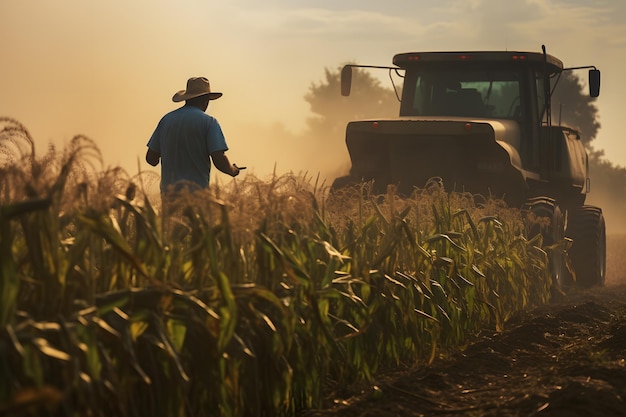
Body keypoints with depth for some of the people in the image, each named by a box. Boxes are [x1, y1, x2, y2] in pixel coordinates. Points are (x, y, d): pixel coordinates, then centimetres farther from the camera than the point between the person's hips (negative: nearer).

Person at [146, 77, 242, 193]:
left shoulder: (167, 119, 10)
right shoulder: (208, 121, -3)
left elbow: (151, 159, 12)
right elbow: (219, 160, -12)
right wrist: (233, 170, 9)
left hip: (168, 191, 5)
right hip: (196, 191, -5)